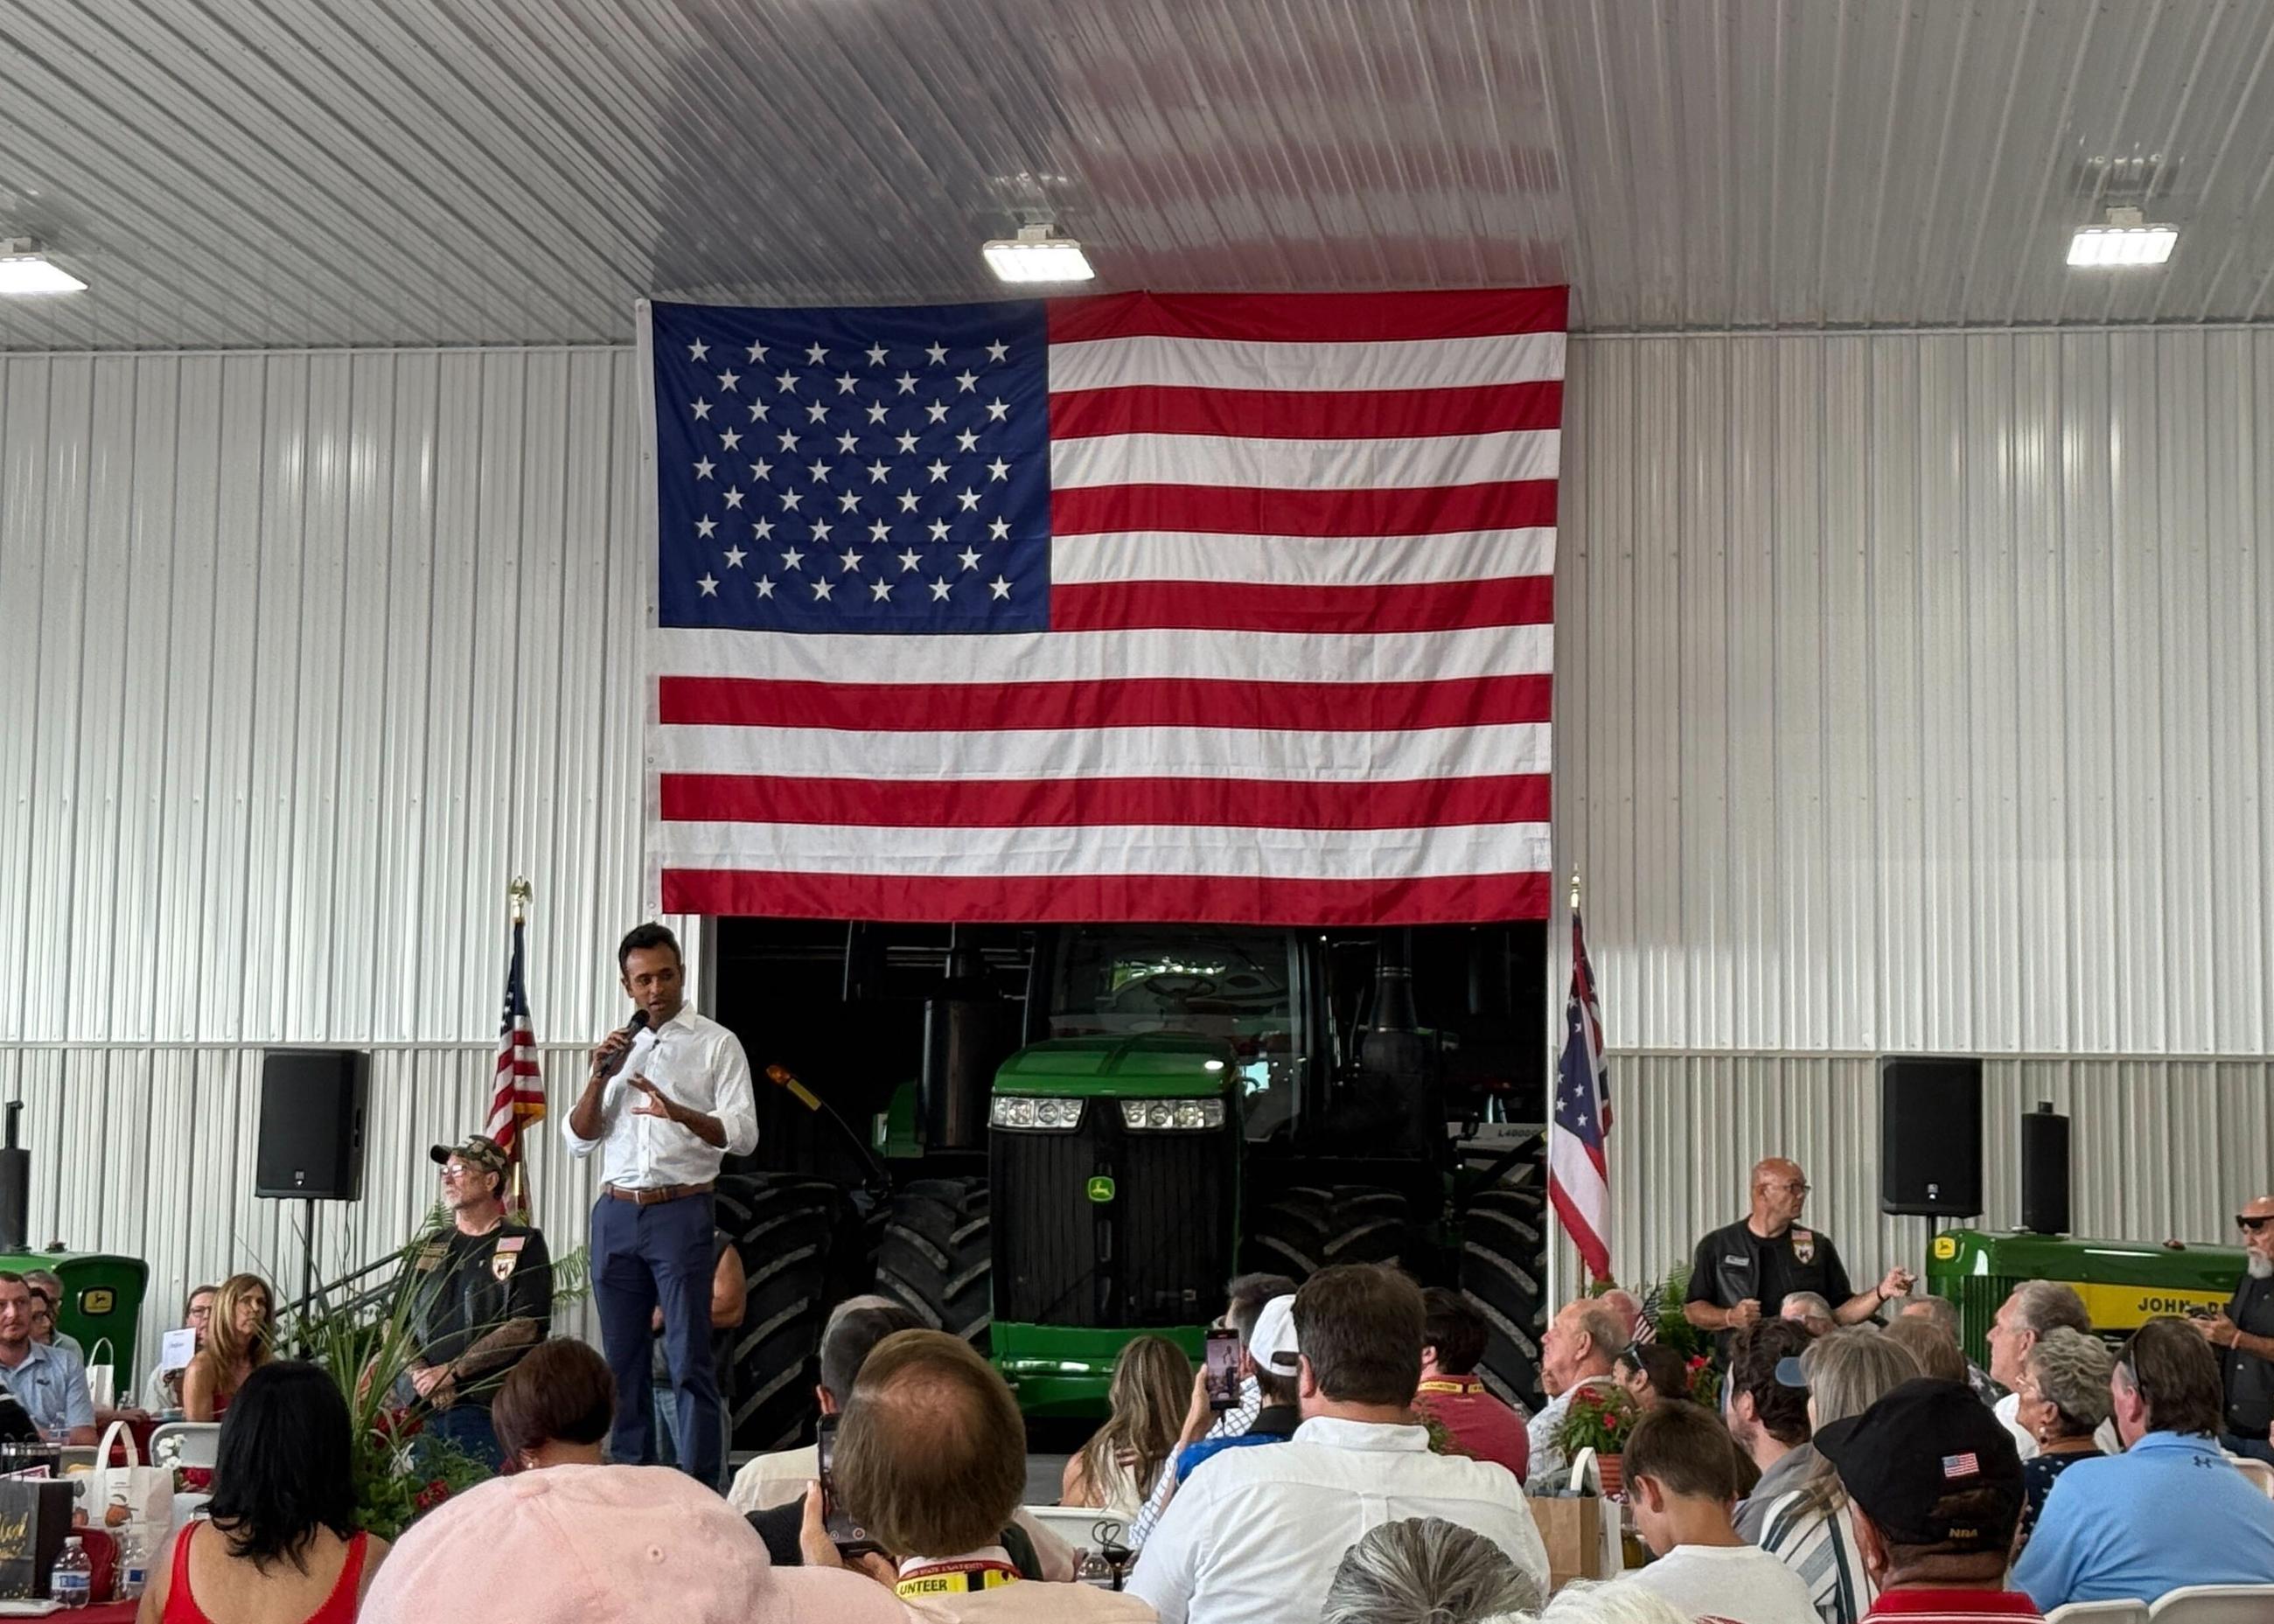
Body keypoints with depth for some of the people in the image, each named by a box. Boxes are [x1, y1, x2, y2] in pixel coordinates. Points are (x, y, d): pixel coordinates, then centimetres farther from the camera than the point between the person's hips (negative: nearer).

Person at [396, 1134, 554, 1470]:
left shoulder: (524, 1245, 5)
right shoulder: (426, 1250, 21)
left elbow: (526, 1329, -7)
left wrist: (451, 1372, -11)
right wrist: (423, 1377, -7)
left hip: (487, 1409, -4)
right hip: (420, 1409, 4)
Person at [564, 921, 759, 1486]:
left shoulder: (716, 1044, 2)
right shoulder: (617, 1048, 17)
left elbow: (742, 1135, -9)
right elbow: (579, 1139, 12)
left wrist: (680, 1113, -26)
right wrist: (599, 1078, -4)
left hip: (681, 1212, -5)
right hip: (615, 1213, 5)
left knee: (690, 1359, -8)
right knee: (622, 1358, 8)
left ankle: (701, 1488, -9)